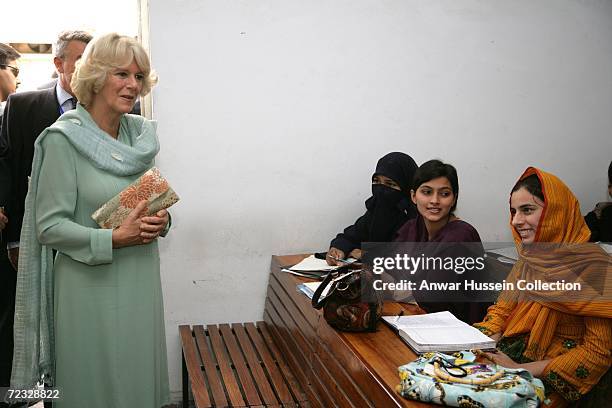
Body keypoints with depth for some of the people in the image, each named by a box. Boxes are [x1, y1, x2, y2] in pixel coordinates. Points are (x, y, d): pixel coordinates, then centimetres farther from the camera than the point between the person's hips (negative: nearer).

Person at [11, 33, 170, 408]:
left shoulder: (141, 135, 5)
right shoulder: (63, 138, -12)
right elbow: (49, 226, -14)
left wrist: (161, 220, -6)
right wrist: (114, 239, -24)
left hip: (142, 278, 5)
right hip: (90, 283, -5)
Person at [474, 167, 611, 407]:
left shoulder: (593, 266, -15)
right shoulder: (531, 257, 7)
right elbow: (502, 309, 12)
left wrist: (522, 369, -19)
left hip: (552, 379, -6)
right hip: (512, 354, 6)